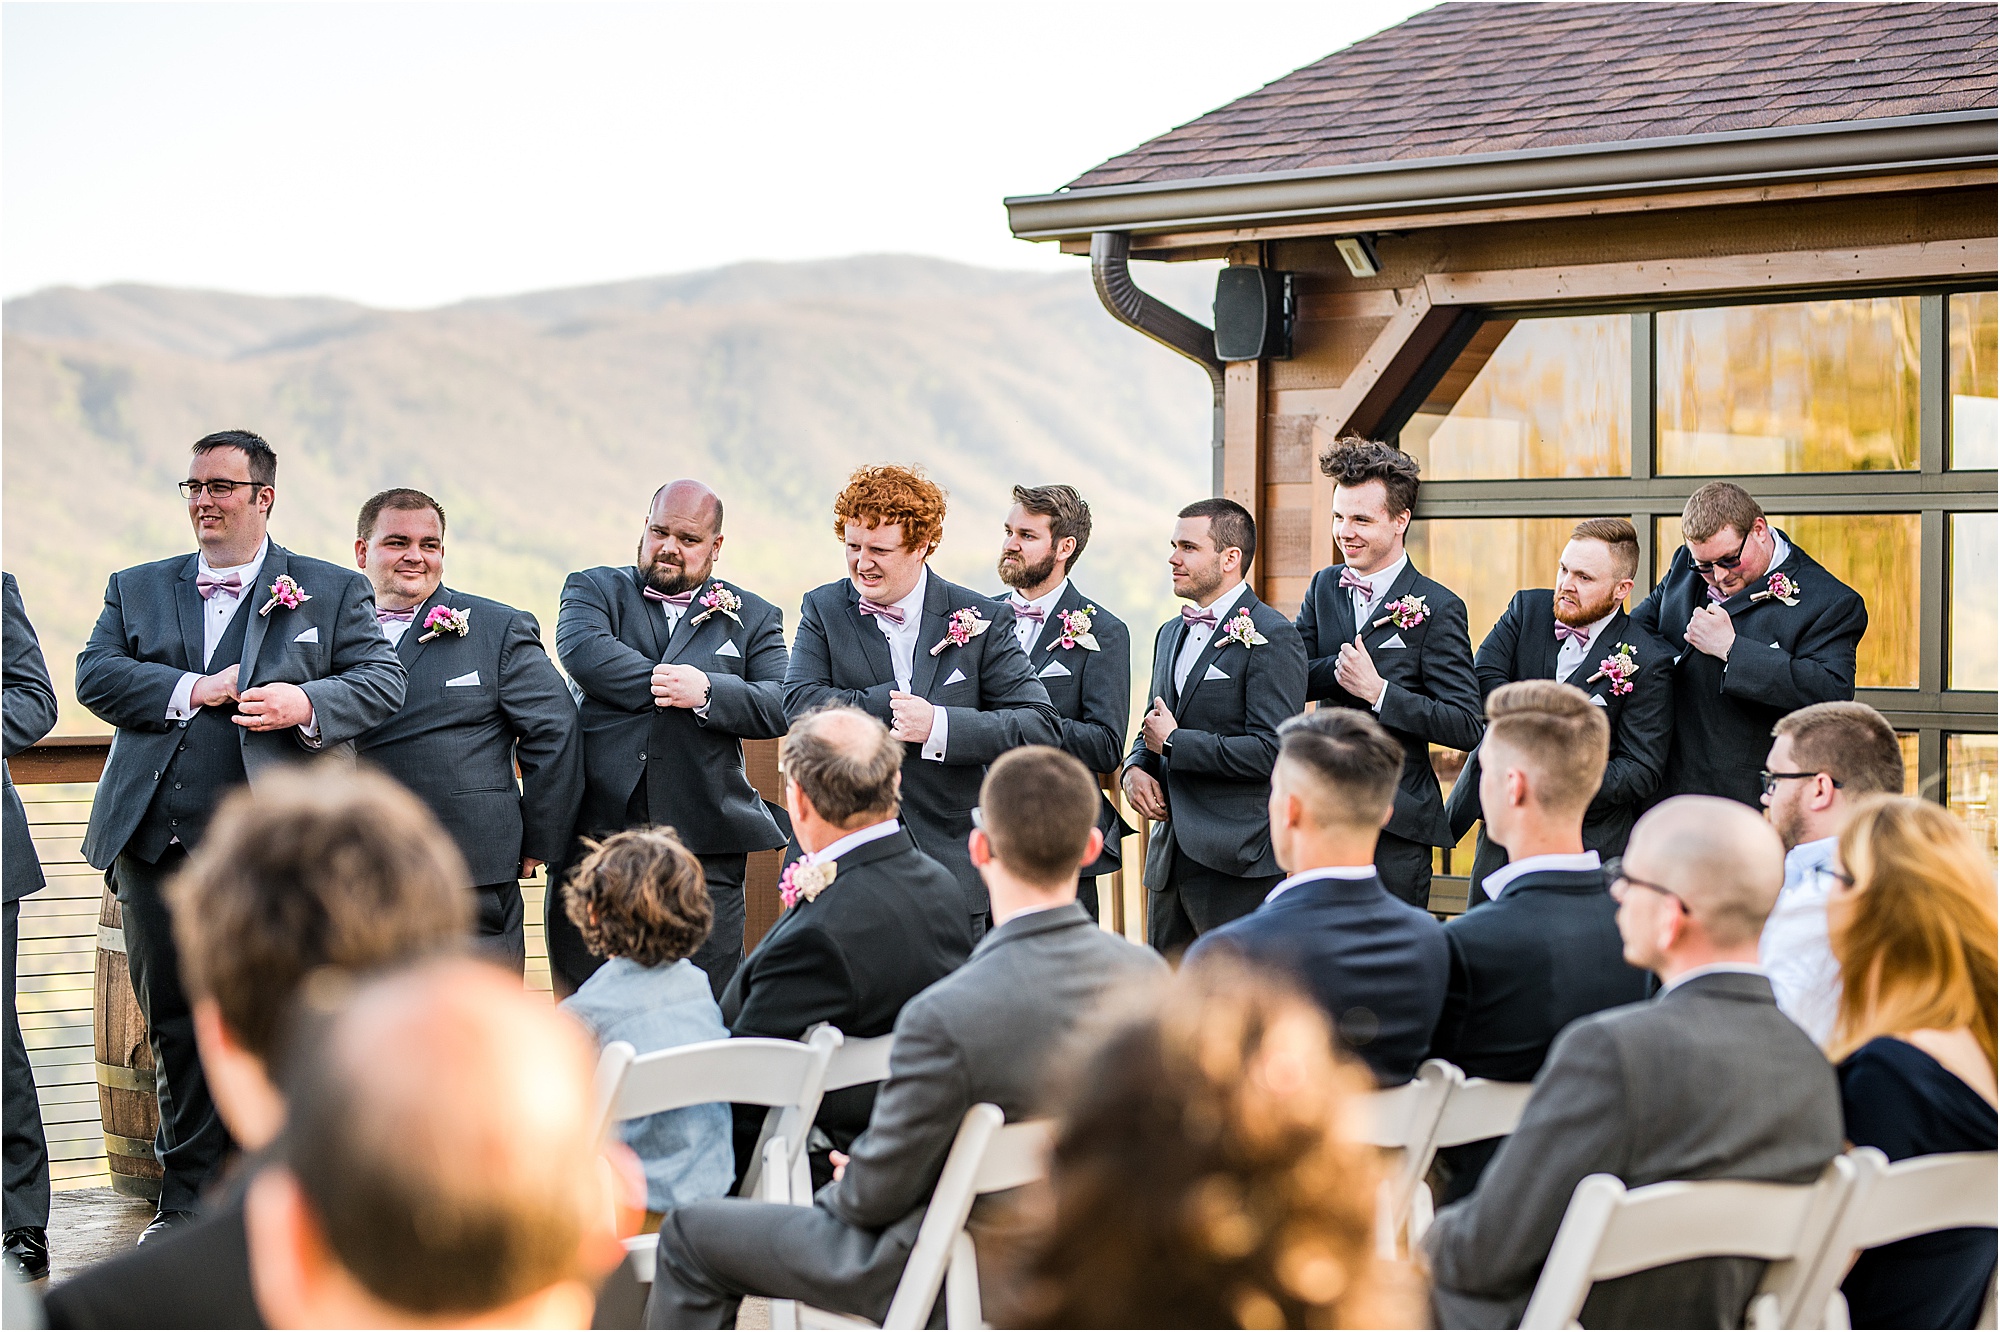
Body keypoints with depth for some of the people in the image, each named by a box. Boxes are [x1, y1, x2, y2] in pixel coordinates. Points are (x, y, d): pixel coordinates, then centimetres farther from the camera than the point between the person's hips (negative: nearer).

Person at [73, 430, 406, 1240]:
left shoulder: (333, 591, 9)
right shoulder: (136, 590, 17)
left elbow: (383, 681, 0)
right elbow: (94, 677, 4)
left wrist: (307, 703, -18)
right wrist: (196, 690, -8)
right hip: (158, 842, 3)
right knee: (176, 1027, 8)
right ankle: (189, 1205, 19)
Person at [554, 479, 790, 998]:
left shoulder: (753, 618, 15)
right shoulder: (593, 588, 13)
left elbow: (782, 706, 0)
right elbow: (580, 648, -9)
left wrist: (706, 692, -15)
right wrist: (672, 686, -10)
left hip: (706, 847, 0)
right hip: (596, 834, 0)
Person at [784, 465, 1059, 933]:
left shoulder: (982, 620, 1)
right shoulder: (823, 610, 6)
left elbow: (1040, 727, -5)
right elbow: (800, 705, -9)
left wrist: (939, 726, -16)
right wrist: (899, 707, -15)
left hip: (948, 866, 0)